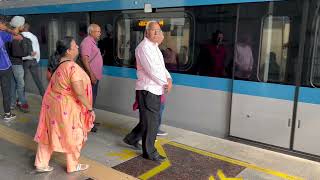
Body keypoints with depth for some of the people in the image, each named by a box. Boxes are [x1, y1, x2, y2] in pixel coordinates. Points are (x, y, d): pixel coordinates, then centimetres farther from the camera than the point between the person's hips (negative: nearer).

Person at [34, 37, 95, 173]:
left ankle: (41, 164, 29)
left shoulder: (59, 64, 4)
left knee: (49, 134, 17)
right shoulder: (73, 67, -24)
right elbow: (80, 93, -27)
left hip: (53, 103, 8)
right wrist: (90, 109, -19)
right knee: (73, 136, 10)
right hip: (66, 107, -8)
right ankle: (73, 166, 26)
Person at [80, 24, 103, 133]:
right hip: (91, 76, -10)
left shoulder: (93, 42, 17)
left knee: (92, 99, 16)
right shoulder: (87, 42, -14)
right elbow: (84, 59, -23)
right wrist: (91, 74, -26)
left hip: (95, 76, 10)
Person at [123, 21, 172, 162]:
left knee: (154, 119, 18)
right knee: (151, 121, 0)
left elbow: (161, 66, 16)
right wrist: (166, 83, -12)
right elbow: (152, 70, -22)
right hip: (147, 89, -10)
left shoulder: (155, 47, 17)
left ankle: (131, 138, 34)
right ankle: (149, 152, 17)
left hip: (156, 89, 10)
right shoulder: (144, 47, -15)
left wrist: (168, 78, -2)